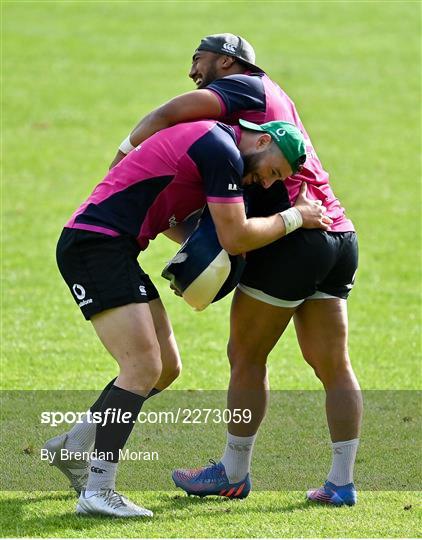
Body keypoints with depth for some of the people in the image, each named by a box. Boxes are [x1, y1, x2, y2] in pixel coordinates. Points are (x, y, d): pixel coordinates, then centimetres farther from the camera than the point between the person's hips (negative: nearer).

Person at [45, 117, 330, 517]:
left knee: (167, 367, 12)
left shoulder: (211, 140, 19)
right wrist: (293, 218, 2)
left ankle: (74, 445, 21)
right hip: (95, 244, -11)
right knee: (143, 368, -17)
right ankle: (98, 491, -18)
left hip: (113, 250, 11)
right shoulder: (224, 151, -13)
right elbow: (235, 237, -11)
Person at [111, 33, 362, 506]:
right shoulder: (274, 102, 27)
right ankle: (341, 481, 7)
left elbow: (170, 114, -14)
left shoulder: (245, 86, 0)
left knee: (246, 356, 5)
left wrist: (124, 153, -3)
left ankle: (234, 472, 13)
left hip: (293, 239, -9)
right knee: (333, 365, 8)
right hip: (339, 238, 9)